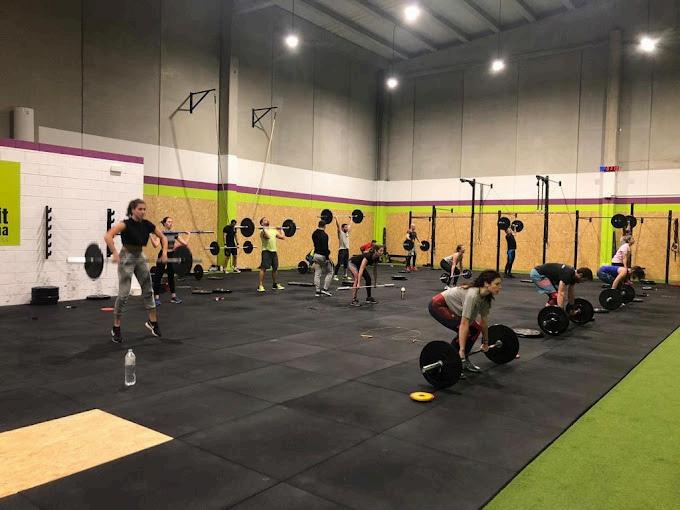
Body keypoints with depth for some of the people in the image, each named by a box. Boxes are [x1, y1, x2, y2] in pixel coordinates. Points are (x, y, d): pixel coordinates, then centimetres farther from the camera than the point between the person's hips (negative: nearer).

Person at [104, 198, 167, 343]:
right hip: (127, 258, -6)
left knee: (148, 290, 10)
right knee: (123, 294, -8)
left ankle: (152, 322, 24)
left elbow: (163, 237, 10)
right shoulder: (126, 223, -19)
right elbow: (108, 236, -31)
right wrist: (115, 254, -36)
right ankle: (116, 329, 4)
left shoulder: (147, 224, -2)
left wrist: (164, 252, -2)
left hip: (140, 257, 6)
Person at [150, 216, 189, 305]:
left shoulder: (175, 234, 5)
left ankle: (173, 296, 20)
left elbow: (185, 243, 2)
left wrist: (188, 235, 9)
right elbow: (156, 245, -27)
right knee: (158, 277, -1)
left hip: (171, 256, 6)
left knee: (171, 276, 13)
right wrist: (150, 236, -32)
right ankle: (157, 298, 3)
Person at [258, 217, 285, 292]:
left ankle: (274, 284, 24)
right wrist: (264, 229, -22)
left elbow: (282, 237, 12)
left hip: (274, 251, 7)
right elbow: (267, 236, -25)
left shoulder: (273, 230, 17)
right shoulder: (262, 231, -5)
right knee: (263, 268, -10)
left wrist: (281, 230, 22)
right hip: (266, 251, -7)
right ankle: (260, 286, -9)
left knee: (275, 268, 12)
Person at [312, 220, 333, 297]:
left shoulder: (314, 234, 7)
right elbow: (325, 248, -23)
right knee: (329, 273, 7)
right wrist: (328, 258, -20)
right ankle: (325, 289, 1)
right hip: (323, 256, -7)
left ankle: (318, 291, 6)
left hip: (316, 255, 7)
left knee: (317, 274, 6)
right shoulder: (324, 235, -17)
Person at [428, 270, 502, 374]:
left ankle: (464, 360, 11)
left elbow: (484, 320, 6)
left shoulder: (486, 297, -8)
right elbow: (464, 324, -35)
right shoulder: (472, 295, -33)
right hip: (438, 306, -9)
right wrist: (462, 350, -35)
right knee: (465, 330, -19)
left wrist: (486, 342, 14)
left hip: (452, 307, 9)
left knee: (476, 328, -1)